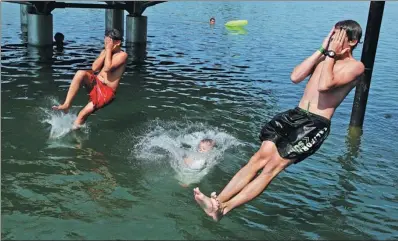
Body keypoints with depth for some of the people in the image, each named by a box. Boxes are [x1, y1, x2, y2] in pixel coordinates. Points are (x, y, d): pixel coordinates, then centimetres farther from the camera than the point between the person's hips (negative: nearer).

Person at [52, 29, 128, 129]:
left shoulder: (122, 55, -9)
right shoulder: (105, 52, 11)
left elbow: (107, 68, -24)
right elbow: (94, 68, -3)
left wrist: (109, 50, -16)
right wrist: (106, 52, -6)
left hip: (107, 92, -6)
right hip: (95, 83, 6)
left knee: (83, 114, -16)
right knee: (81, 73, -26)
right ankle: (66, 104, -26)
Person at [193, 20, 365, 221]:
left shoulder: (355, 66, -1)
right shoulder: (324, 58, 21)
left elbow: (324, 85, -19)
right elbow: (295, 77, 6)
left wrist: (330, 54, -6)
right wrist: (322, 50, 6)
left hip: (315, 124, -6)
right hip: (295, 114, 6)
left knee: (273, 166, -17)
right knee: (259, 157, -10)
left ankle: (225, 208, -23)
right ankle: (218, 200, -18)